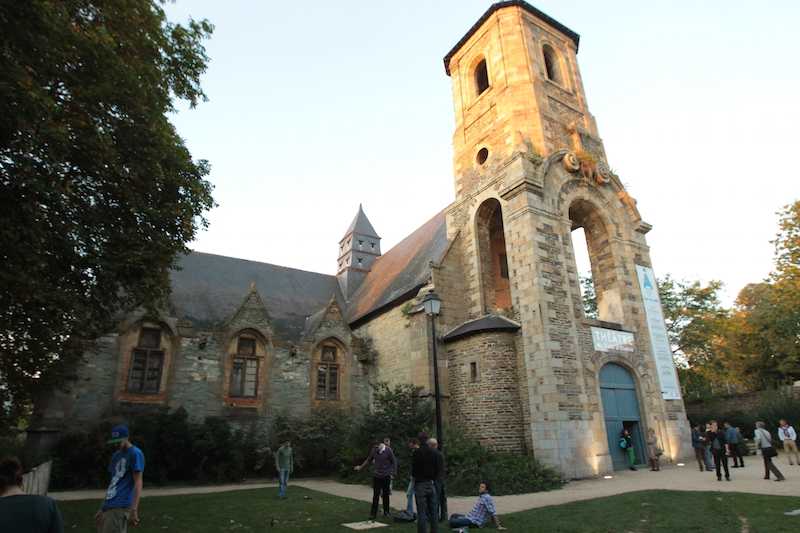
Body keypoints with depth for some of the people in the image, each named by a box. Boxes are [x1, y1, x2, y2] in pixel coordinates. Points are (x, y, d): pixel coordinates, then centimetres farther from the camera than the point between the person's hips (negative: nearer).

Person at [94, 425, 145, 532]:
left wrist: (133, 510, -20)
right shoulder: (116, 455, 17)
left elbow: (138, 483, -14)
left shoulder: (135, 454, -9)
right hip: (107, 507, 8)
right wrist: (101, 508, 21)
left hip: (120, 508, -8)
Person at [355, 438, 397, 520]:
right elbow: (368, 460, 16)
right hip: (377, 476, 2)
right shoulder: (374, 451, -2)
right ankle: (373, 513, 6)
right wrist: (360, 467, 26)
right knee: (375, 495, -1)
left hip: (386, 476, -2)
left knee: (385, 495, 8)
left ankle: (386, 512, 23)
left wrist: (393, 474, -10)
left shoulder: (388, 450, -13)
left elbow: (393, 462, -5)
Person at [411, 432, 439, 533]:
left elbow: (414, 470, -10)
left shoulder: (416, 452, -10)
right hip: (431, 484, 5)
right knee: (433, 510, 12)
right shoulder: (433, 452, 4)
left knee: (421, 511, -2)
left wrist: (414, 481, 6)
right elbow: (437, 469, 9)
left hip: (420, 484, -4)